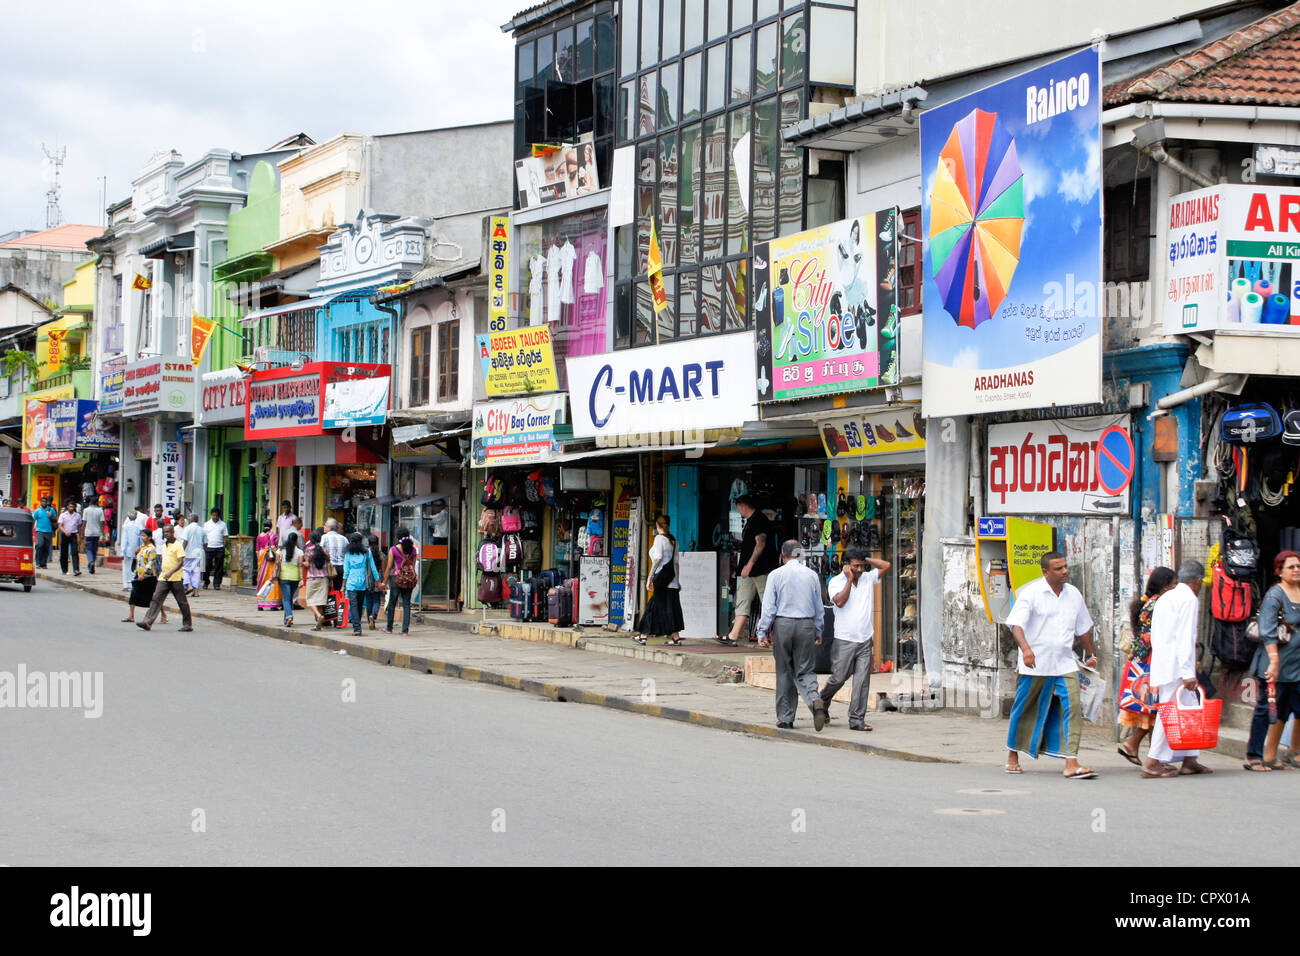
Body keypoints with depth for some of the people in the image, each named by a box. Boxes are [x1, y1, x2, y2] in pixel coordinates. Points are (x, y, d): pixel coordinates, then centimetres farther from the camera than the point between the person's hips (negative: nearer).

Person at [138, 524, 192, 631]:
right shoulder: (164, 545, 13)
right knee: (156, 599, -5)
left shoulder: (178, 545, -10)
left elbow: (181, 562, -17)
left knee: (182, 602, 3)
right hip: (163, 578, 6)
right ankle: (148, 622, -12)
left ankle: (188, 624, 13)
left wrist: (171, 573, -27)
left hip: (176, 578, -6)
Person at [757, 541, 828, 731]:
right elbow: (818, 607, 13)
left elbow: (768, 607, -4)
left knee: (784, 672, 7)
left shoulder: (775, 575, -3)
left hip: (783, 624, -2)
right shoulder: (812, 575, 6)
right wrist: (818, 632, 23)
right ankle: (815, 700, -24)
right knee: (805, 671, 5)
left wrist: (763, 632, 1)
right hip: (807, 625, 2)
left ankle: (785, 717, 11)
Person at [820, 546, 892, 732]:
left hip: (865, 640, 4)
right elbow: (840, 601, -18)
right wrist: (850, 579, -12)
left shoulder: (868, 578, 11)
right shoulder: (836, 582, -2)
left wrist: (866, 559, 7)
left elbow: (886, 565, 13)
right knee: (838, 679, 2)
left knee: (862, 682, -3)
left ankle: (857, 720, -2)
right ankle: (822, 703, 30)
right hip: (844, 640, -4)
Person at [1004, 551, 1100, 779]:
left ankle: (1071, 764, -14)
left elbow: (1083, 628, 23)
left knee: (1072, 709, -11)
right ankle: (1013, 756, 29)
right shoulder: (1031, 593, -8)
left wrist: (1091, 654, 30)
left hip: (1065, 665, 4)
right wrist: (1026, 648, -35)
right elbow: (1016, 623, -19)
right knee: (1024, 711, 9)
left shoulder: (1073, 594, 9)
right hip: (1035, 665, -4)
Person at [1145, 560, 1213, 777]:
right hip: (1176, 667, -9)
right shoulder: (1189, 599, -8)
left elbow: (1155, 636, 21)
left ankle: (1190, 761, 13)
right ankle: (1153, 761, -10)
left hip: (1161, 665, 9)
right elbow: (1185, 638, -16)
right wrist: (1188, 673, -19)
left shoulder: (1165, 598, 19)